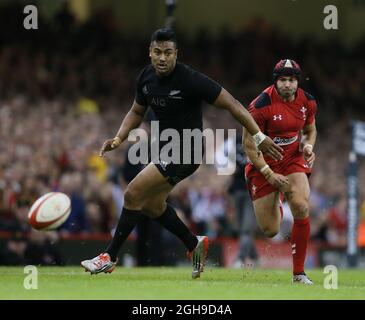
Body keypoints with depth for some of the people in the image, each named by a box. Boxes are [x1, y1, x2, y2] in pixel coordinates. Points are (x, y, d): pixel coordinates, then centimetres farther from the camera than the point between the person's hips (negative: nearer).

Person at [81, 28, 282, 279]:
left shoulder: (190, 79, -24)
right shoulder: (146, 77, -3)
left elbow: (231, 104, -20)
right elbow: (137, 112, 15)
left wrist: (258, 136, -20)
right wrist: (119, 138, -2)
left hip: (185, 151, -8)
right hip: (166, 147, 8)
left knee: (133, 194, -12)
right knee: (152, 204, 17)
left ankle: (110, 257, -2)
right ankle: (195, 244, 35)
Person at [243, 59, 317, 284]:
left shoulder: (307, 102, -4)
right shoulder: (262, 105, -20)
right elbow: (249, 144, -15)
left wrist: (308, 146, -7)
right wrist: (269, 174, -17)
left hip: (293, 160, 3)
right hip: (264, 164, -3)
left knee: (302, 207, -24)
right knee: (270, 231, 0)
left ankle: (299, 273, -12)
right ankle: (275, 202, 43)